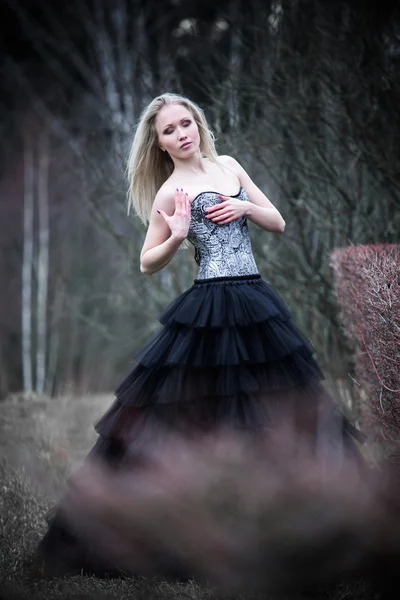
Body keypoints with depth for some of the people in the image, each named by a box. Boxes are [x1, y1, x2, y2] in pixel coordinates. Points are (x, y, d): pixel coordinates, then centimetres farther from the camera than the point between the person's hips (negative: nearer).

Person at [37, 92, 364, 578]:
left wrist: (245, 207, -5)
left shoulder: (227, 166, 12)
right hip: (211, 310, -6)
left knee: (275, 409, 7)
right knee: (200, 414, -5)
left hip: (256, 301, 6)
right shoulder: (171, 191, -3)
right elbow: (147, 265, 0)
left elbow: (278, 224, 14)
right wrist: (176, 237, -17)